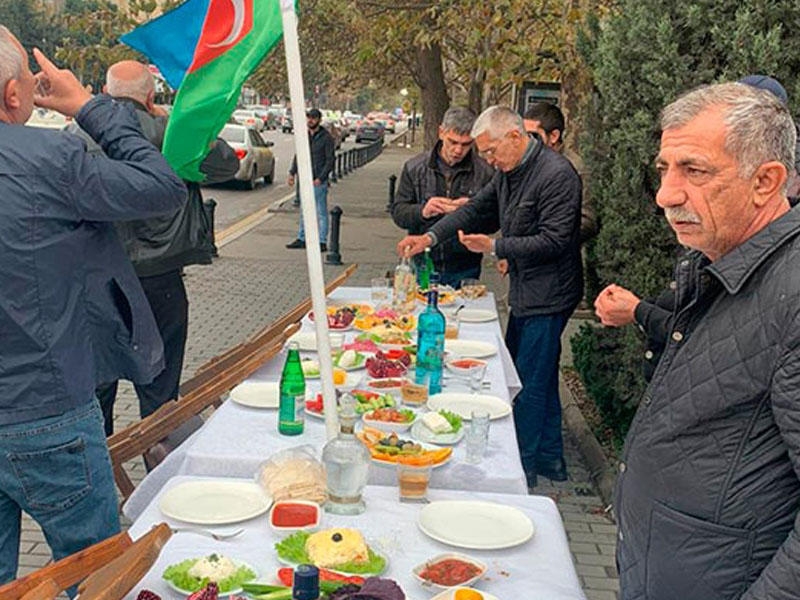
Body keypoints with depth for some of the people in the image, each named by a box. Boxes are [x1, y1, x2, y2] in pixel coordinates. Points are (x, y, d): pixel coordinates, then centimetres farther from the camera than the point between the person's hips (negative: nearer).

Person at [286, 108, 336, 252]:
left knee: (321, 212, -2)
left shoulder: (326, 138, -9)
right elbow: (298, 156, 16)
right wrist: (292, 173, 6)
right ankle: (302, 239, 22)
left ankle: (322, 242, 1)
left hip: (319, 181, -6)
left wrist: (320, 178, -18)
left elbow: (330, 160, -11)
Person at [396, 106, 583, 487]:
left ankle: (523, 467, 12)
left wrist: (495, 247, -21)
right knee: (540, 379, 16)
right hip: (525, 294, 9)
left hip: (547, 297, -9)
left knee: (530, 384, -1)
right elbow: (477, 209, 17)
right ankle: (550, 459, 29)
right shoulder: (509, 172, 10)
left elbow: (553, 241, -22)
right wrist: (431, 236, 5)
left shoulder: (557, 175, -19)